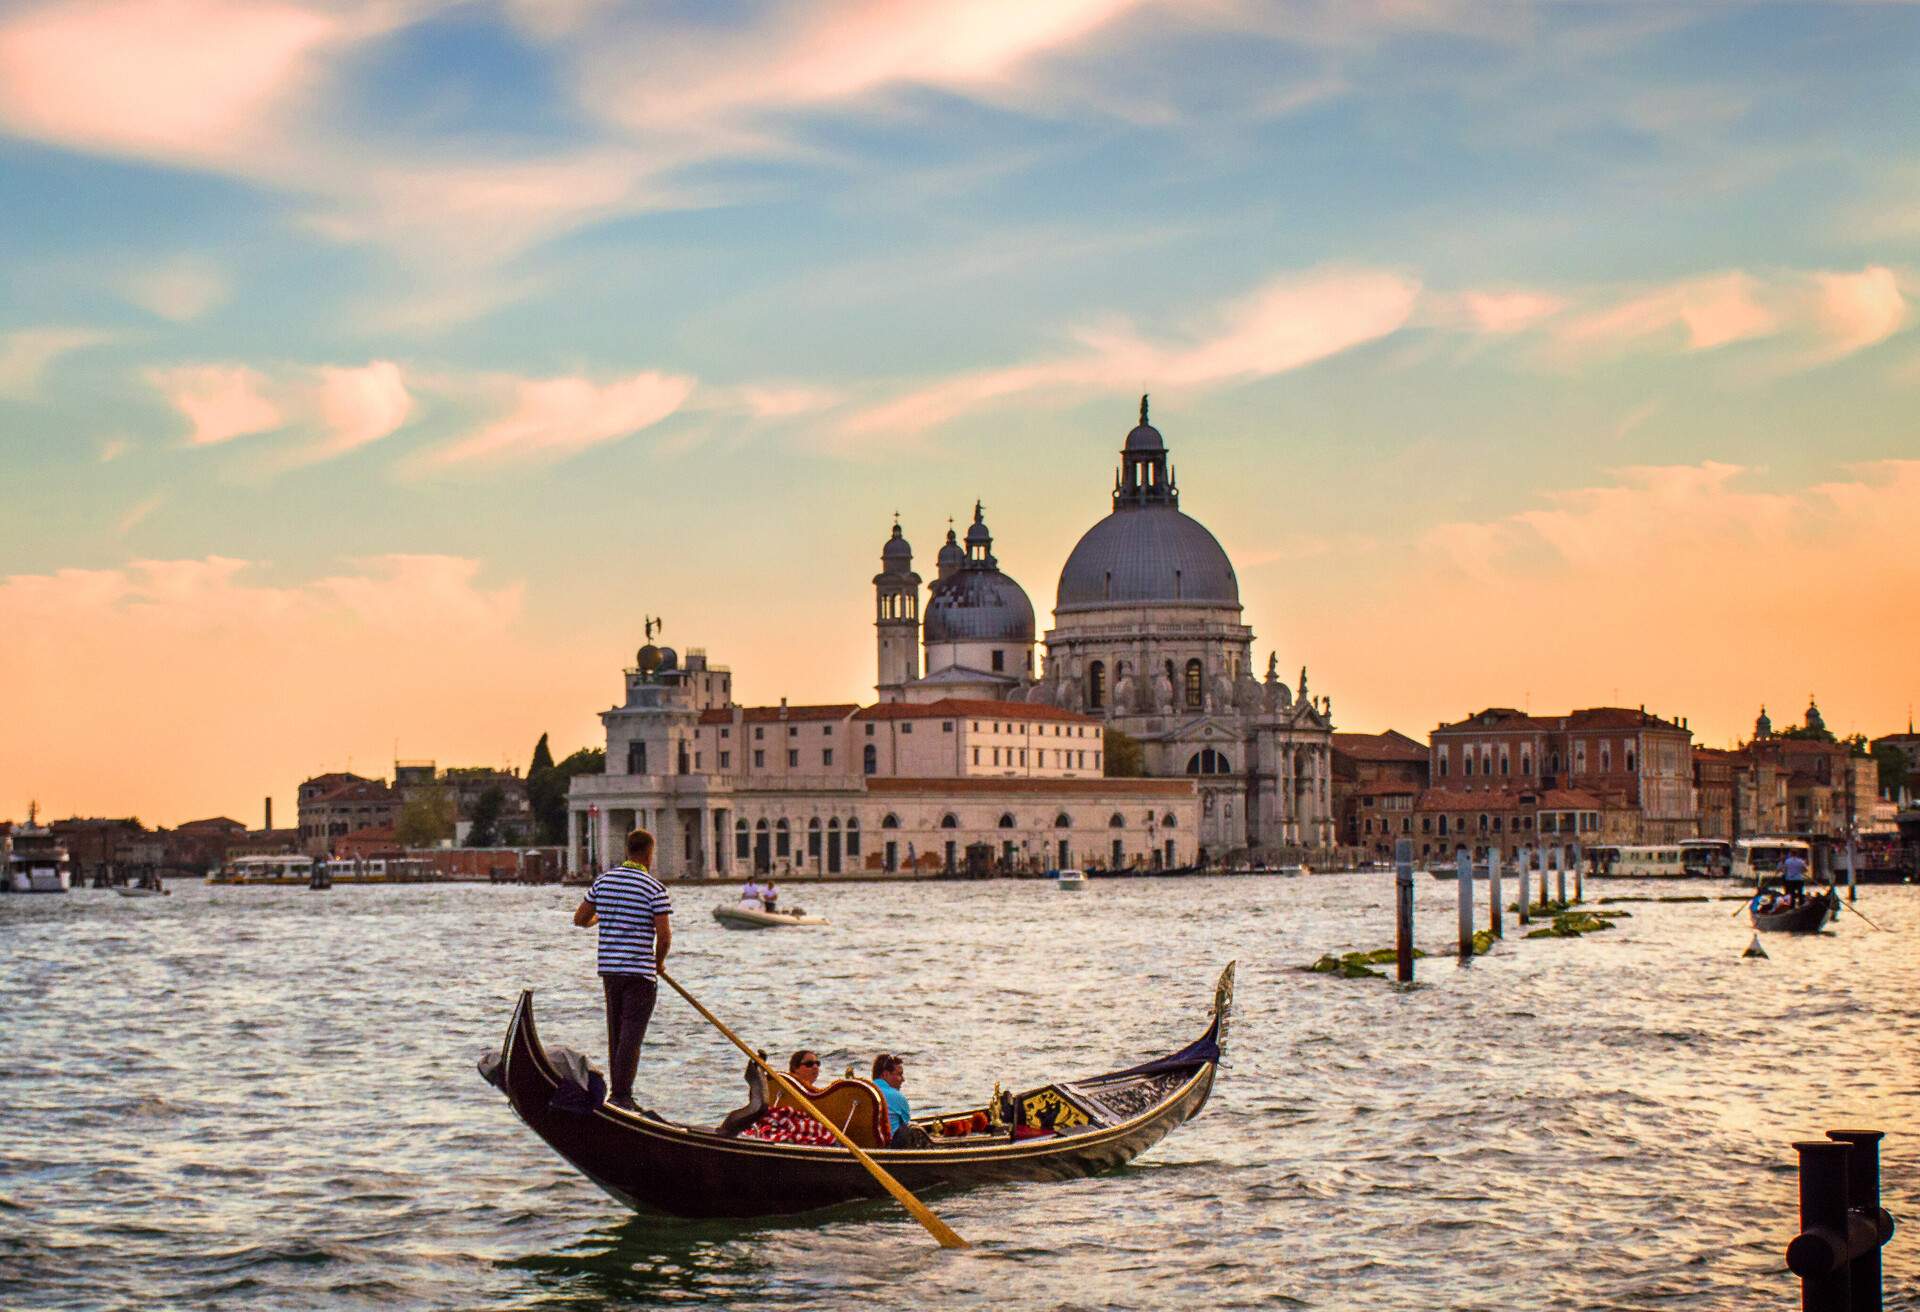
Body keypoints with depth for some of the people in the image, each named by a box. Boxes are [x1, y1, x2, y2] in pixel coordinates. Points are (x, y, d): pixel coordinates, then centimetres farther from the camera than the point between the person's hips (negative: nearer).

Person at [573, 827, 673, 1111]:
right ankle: (621, 1095, -8)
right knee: (632, 1034, -4)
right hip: (640, 971, -6)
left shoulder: (603, 881, 5)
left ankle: (616, 1090, 22)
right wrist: (658, 961, 5)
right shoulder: (654, 888, -11)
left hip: (608, 969, 6)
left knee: (616, 1032, 16)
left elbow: (579, 919, 11)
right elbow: (664, 935, -15)